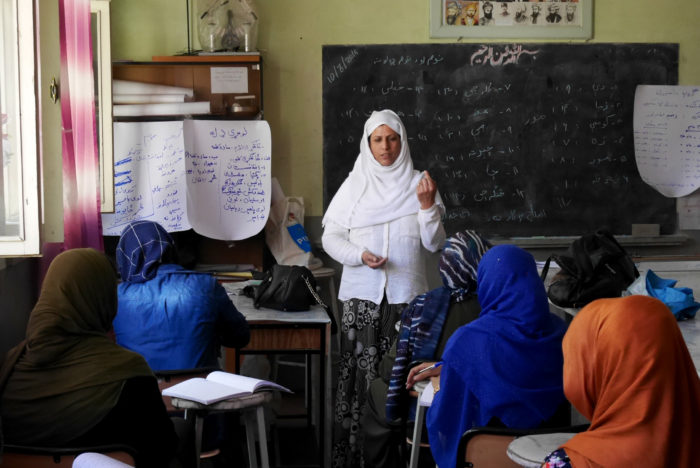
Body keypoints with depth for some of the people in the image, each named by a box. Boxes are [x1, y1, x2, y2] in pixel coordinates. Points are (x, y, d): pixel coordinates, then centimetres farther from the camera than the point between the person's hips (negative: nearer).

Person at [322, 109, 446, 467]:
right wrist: (360, 255, -12)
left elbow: (434, 244, 4)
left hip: (407, 294, 0)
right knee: (361, 374, -5)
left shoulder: (418, 183, 7)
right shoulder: (354, 185, 6)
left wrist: (428, 205, -11)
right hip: (362, 294, 0)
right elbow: (330, 237, 5)